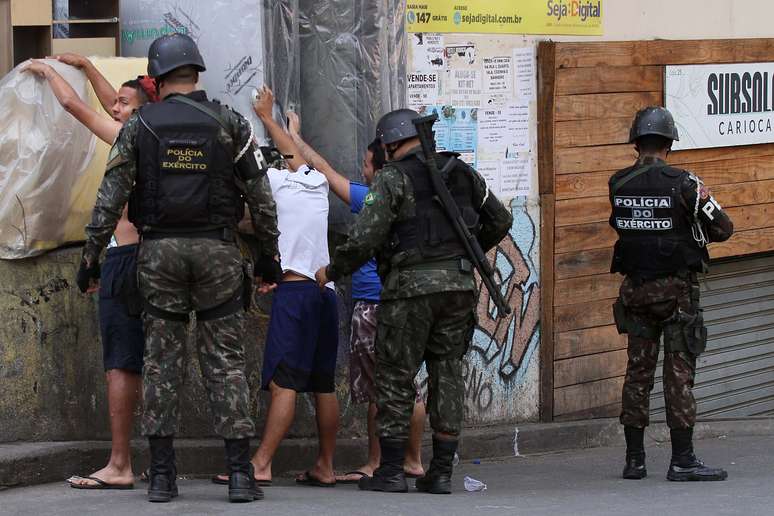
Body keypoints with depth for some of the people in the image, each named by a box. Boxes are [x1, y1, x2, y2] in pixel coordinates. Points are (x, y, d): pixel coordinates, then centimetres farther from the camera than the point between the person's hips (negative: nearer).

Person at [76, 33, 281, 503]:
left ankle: (162, 476, 4)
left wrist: (92, 255, 3)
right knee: (227, 362, 3)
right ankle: (241, 474, -2)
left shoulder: (139, 125, 2)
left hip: (159, 251, 0)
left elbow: (110, 197, -2)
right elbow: (260, 196, 3)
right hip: (217, 251, 0)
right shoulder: (230, 124, 2)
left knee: (162, 361, 6)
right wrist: (269, 256, 11)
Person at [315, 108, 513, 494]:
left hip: (411, 285, -5)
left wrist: (332, 272, 2)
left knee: (395, 377, 3)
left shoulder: (392, 179, -5)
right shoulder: (462, 173, 12)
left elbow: (364, 238, -13)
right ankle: (441, 472, 8)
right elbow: (500, 220, 21)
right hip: (460, 284, 5)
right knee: (446, 375, 9)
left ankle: (391, 471, 3)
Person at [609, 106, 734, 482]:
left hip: (635, 289, 4)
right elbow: (723, 229, -7)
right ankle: (682, 460, -5)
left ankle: (634, 459, 11)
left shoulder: (617, 184, 0)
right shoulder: (683, 184, -12)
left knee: (638, 370, 9)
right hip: (676, 289, -4)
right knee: (679, 370, -3)